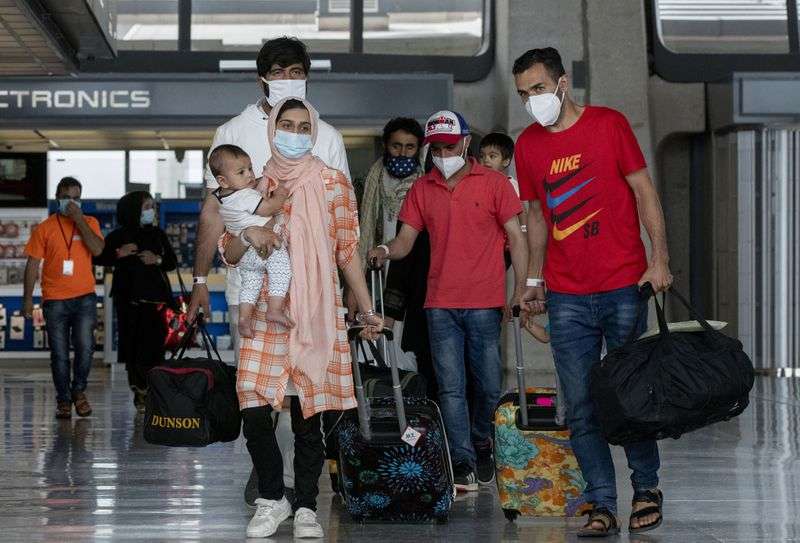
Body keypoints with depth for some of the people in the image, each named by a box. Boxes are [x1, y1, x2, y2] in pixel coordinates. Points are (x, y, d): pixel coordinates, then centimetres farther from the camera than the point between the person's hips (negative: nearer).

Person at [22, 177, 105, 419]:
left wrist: (79, 219, -12)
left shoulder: (89, 223, 8)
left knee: (85, 347, -12)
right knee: (59, 354, 2)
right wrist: (28, 299, -1)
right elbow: (33, 264, 4)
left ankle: (78, 391, 10)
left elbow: (97, 249, -10)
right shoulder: (45, 228, 5)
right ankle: (64, 400, 14)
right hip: (55, 299, 0)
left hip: (84, 297, 0)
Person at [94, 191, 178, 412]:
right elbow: (97, 257, 3)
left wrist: (158, 260, -7)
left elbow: (172, 261, 13)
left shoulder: (157, 234, 11)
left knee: (154, 342, -10)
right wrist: (118, 254, -11)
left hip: (154, 296, 1)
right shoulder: (119, 236, 4)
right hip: (128, 297, -1)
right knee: (132, 344, -1)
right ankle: (139, 390, 7)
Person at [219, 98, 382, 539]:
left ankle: (306, 507, 14)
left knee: (308, 415, 0)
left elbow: (347, 251, 7)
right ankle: (272, 499, 14)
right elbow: (228, 253, 7)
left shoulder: (333, 183, 5)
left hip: (317, 315, -1)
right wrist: (248, 234, -15)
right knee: (254, 412, -7)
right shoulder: (255, 185, 9)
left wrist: (367, 310, 6)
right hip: (265, 315, 1)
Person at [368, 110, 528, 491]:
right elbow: (406, 240, 9)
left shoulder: (493, 183, 1)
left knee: (490, 385, 4)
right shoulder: (422, 189, 10)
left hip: (485, 303, -2)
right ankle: (463, 463, -1)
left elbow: (516, 238, 2)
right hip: (440, 304, 2)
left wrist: (520, 291, -5)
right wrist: (386, 251, -15)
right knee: (450, 387, -2)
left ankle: (482, 444, 28)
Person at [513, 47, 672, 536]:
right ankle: (603, 505, 4)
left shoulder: (609, 124, -1)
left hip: (623, 288, -3)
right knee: (581, 407, -1)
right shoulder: (528, 144, 9)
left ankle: (647, 488, 20)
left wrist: (660, 258, -10)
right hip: (566, 298, 3)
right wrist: (534, 279, 14)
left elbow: (644, 190, -1)